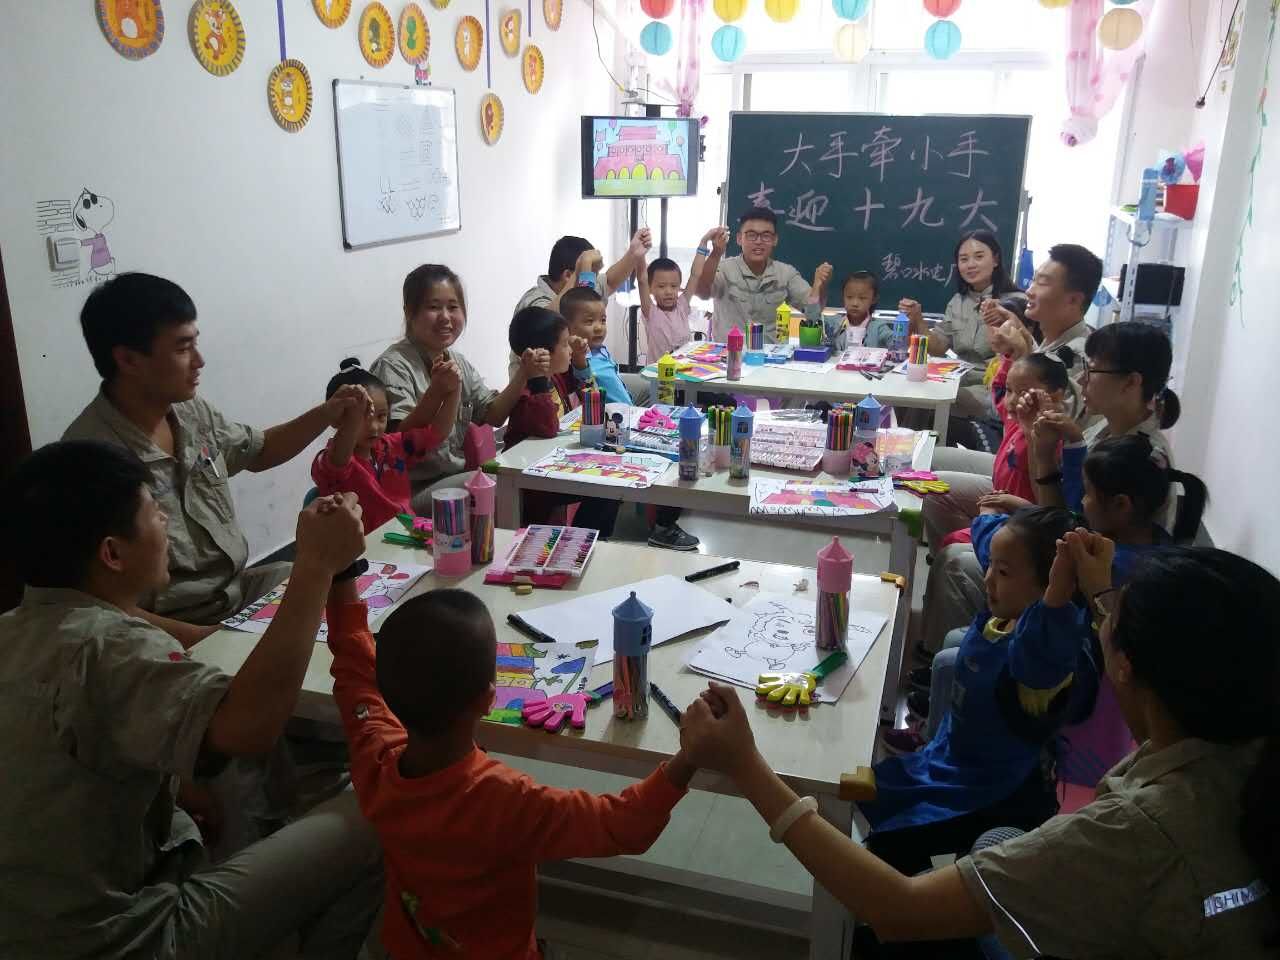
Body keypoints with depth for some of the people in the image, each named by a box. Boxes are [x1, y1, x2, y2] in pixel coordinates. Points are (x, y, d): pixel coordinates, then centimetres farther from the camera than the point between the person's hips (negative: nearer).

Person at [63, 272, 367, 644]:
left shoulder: (192, 411, -1)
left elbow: (257, 451, 20)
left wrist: (326, 414, 6)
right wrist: (210, 640, -27)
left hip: (240, 586, 8)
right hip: (179, 634, -8)